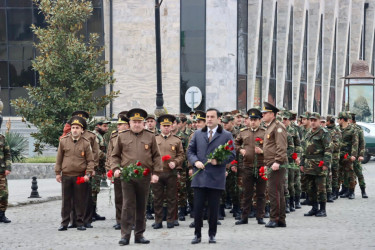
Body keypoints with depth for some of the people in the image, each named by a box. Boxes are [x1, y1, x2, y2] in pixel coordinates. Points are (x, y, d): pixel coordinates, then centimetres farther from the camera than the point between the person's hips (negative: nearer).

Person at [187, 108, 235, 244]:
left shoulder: (226, 135, 5)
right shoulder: (198, 134, 13)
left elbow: (232, 155, 1)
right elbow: (190, 150, 12)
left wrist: (219, 160, -15)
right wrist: (195, 161, -7)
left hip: (216, 178, -2)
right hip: (199, 177, 2)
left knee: (213, 208, 4)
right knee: (197, 207, 1)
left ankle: (212, 234, 15)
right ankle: (197, 234, 11)